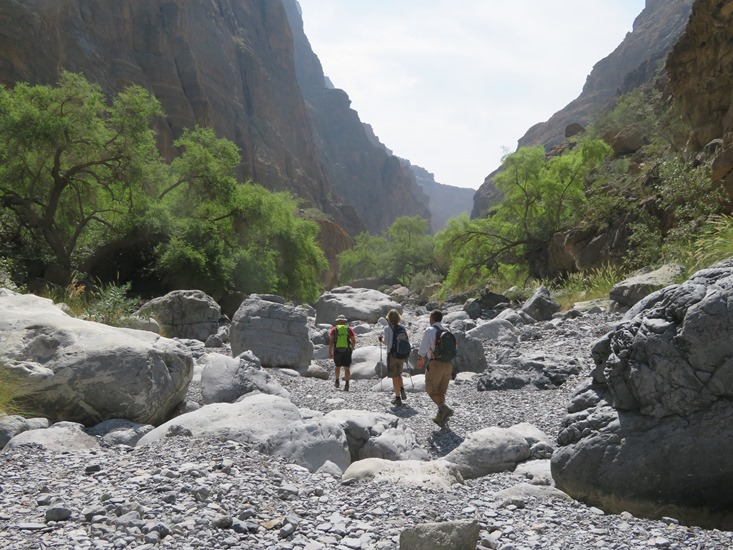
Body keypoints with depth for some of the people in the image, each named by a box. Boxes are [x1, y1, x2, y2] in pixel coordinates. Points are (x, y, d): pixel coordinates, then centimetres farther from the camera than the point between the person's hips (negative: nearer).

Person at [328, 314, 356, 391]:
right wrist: (352, 348, 27)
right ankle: (346, 385, -9)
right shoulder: (349, 329, 8)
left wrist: (330, 353, -4)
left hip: (337, 351, 0)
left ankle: (337, 381, 30)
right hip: (347, 351, 0)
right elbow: (354, 341, 6)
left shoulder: (334, 329, 5)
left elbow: (331, 341, -4)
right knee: (347, 368, 1)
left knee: (337, 366, 21)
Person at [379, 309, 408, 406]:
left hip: (392, 354, -4)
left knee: (394, 376, 3)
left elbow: (386, 342, -13)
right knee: (398, 374, 24)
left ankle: (398, 398, 4)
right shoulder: (402, 328, 3)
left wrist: (382, 338, 7)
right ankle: (402, 389, 4)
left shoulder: (387, 328, -10)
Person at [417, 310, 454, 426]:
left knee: (431, 390, 4)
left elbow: (423, 349, -8)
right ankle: (440, 417, 16)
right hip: (448, 364, 6)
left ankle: (445, 409, -14)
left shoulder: (429, 331, -6)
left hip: (435, 364, -6)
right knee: (441, 391, 15)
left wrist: (420, 360, 8)